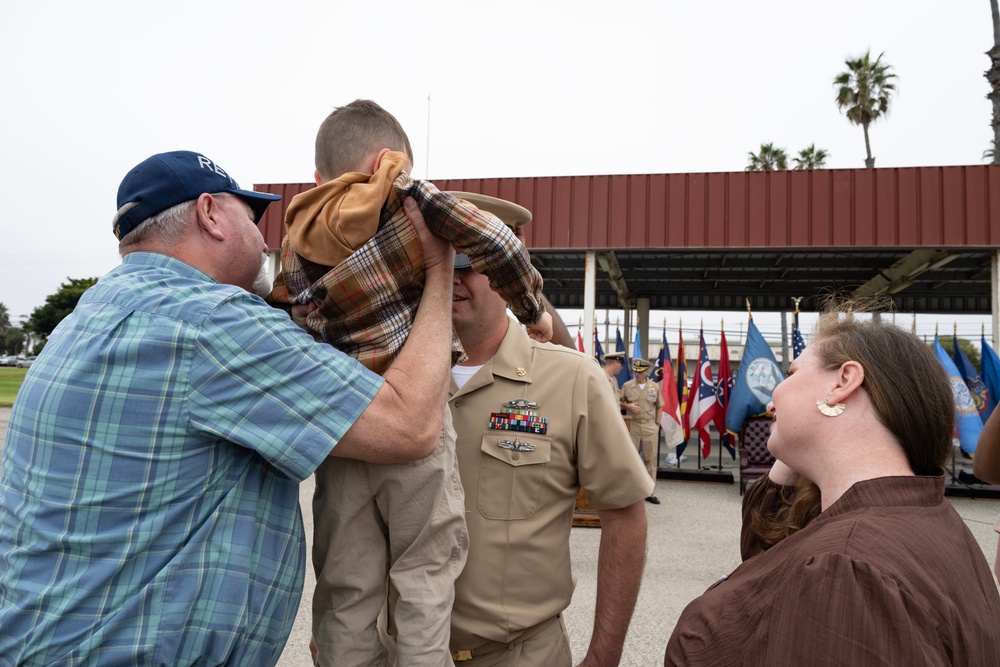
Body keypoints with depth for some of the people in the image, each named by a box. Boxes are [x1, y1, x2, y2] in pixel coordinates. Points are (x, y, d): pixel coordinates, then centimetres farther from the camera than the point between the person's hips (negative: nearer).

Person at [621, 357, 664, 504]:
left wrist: (657, 423, 4)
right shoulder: (627, 386, -1)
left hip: (650, 427, 2)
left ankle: (649, 492, 16)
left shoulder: (655, 387, 3)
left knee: (651, 459, 6)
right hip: (632, 426, -2)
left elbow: (659, 407, 11)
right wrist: (628, 406, -13)